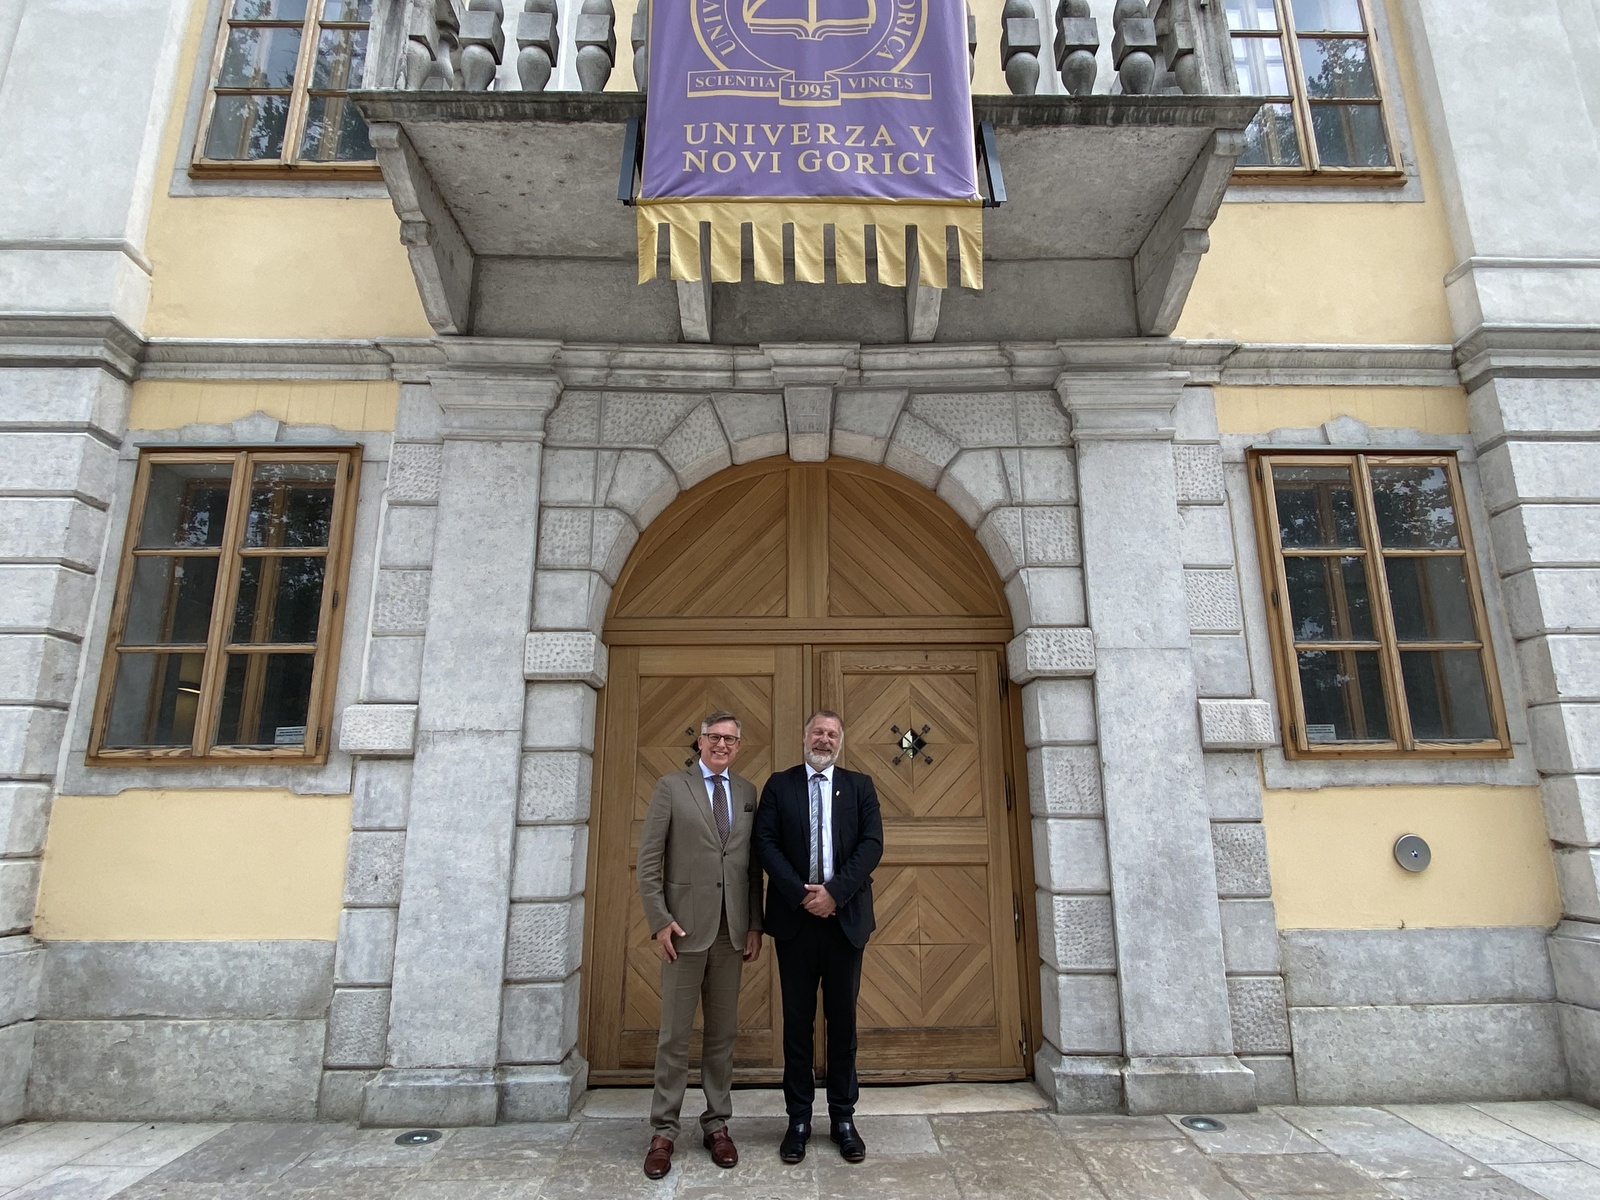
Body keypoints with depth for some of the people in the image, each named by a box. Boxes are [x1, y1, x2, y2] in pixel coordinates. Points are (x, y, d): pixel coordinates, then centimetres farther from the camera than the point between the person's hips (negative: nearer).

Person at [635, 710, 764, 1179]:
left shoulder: (747, 792, 8)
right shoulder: (671, 787, -2)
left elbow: (753, 863, 8)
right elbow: (648, 859, -4)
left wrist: (755, 924, 4)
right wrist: (659, 919, -10)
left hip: (732, 930, 3)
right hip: (685, 927, -3)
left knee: (723, 1032, 13)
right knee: (675, 1033, 6)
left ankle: (717, 1123, 27)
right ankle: (663, 1130, 20)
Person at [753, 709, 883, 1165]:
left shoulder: (860, 786, 7)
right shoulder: (778, 785, 5)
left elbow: (872, 844, -3)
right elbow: (766, 843, -3)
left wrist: (834, 892, -13)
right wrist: (801, 893, -14)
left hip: (845, 917, 1)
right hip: (795, 918, 0)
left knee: (842, 1019, 10)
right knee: (797, 1019, 9)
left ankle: (843, 1117, 23)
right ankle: (799, 1118, 21)